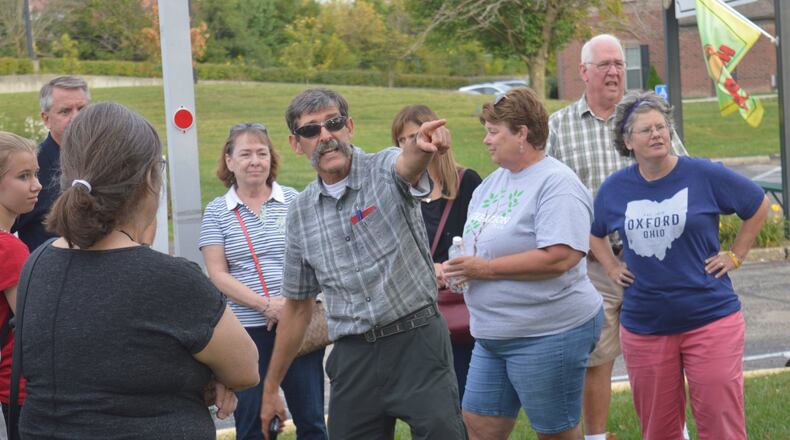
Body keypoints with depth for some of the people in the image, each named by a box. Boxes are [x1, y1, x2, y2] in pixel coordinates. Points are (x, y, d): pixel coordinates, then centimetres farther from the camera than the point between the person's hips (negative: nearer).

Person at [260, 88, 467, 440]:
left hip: (417, 343, -4)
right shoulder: (300, 213, 9)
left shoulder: (385, 171, -3)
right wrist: (270, 387, 18)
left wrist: (423, 146, -55)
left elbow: (408, 164, -30)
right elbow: (297, 306, 17)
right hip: (353, 358, 4)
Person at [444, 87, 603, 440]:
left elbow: (558, 257, -27)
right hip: (492, 333, 9)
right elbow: (483, 242, 23)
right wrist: (457, 268, 0)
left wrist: (486, 268, -21)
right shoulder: (493, 182, 13)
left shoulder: (556, 183, -15)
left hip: (548, 333, -9)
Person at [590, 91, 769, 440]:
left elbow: (759, 206, 8)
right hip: (644, 328, 3)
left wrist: (735, 255, 4)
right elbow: (593, 233, 24)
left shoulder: (704, 175, -6)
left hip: (710, 319, -3)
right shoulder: (615, 188, 3)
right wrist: (612, 268, 11)